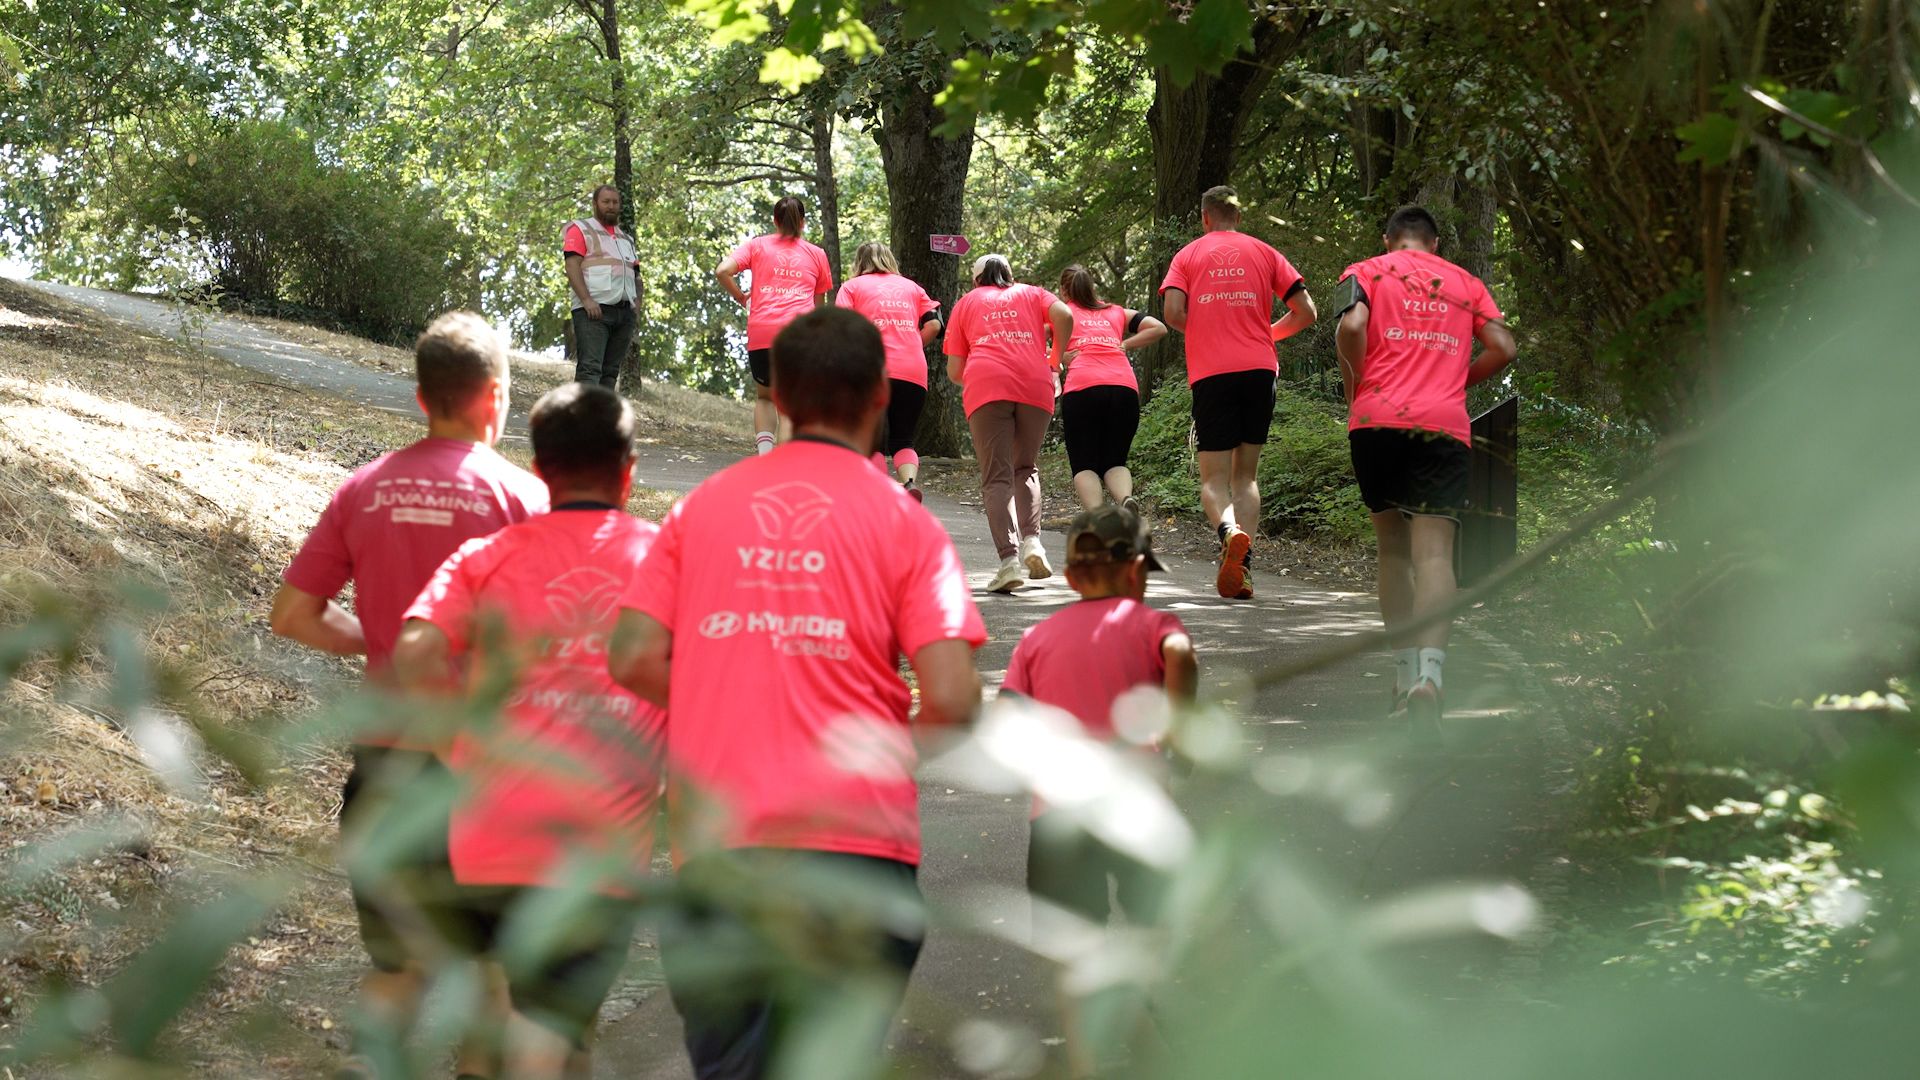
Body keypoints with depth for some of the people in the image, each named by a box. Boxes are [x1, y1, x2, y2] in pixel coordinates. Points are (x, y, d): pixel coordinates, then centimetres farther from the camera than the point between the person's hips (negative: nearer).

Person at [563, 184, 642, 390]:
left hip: (624, 311, 6)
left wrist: (637, 303, 6)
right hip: (594, 310, -6)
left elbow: (636, 274, 24)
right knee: (590, 368, -17)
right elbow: (572, 265, -5)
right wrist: (587, 300, -18)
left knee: (611, 371, 3)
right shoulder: (580, 230, 7)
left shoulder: (626, 239, 26)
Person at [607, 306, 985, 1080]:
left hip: (717, 846, 3)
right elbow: (951, 701, -9)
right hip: (853, 844, -3)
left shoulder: (704, 505, 10)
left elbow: (633, 660, 3)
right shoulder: (903, 522, 1)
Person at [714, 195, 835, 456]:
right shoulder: (816, 254, 17)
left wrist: (741, 299, 12)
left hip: (761, 332, 0)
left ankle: (764, 450, -5)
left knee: (765, 397, 17)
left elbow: (722, 271, 0)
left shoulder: (757, 245, 14)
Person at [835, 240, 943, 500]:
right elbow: (933, 325, 9)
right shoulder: (911, 286, 21)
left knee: (874, 442, 8)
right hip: (914, 372, 2)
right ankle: (909, 481, -20)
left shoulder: (852, 286, 13)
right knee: (903, 440, 9)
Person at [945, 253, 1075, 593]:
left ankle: (1009, 557, -23)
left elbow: (954, 371, 16)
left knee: (996, 477, -5)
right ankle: (1031, 539, -3)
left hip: (985, 386, -1)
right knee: (1026, 468, 20)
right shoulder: (1031, 294, 26)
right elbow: (1063, 315, 3)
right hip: (1035, 386, 1)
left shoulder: (966, 303, 25)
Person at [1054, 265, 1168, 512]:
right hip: (1125, 389, 3)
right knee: (1115, 462, 13)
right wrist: (1124, 346, 18)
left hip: (1082, 389, -3)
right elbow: (1159, 328, 20)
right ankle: (1127, 499, -22)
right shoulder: (1116, 312, 28)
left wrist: (1060, 358, 15)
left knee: (1084, 465, 2)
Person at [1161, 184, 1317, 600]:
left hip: (1210, 374, -2)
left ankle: (1229, 531, -30)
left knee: (1214, 478, 2)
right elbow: (1305, 312, 8)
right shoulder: (1263, 253, 13)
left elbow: (1173, 313, -6)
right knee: (1246, 474, 13)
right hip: (1260, 370, 2)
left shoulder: (1189, 255, 10)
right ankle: (1241, 567, -1)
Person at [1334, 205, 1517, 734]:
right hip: (1445, 425, 0)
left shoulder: (1367, 272, 13)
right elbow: (1502, 348, 10)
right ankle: (1429, 670, -31)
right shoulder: (1466, 283, 20)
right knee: (1434, 552, -9)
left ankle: (1405, 669, 14)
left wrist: (1354, 391, 8)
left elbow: (1351, 326, -6)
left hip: (1377, 419, 0)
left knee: (1393, 546, 16)